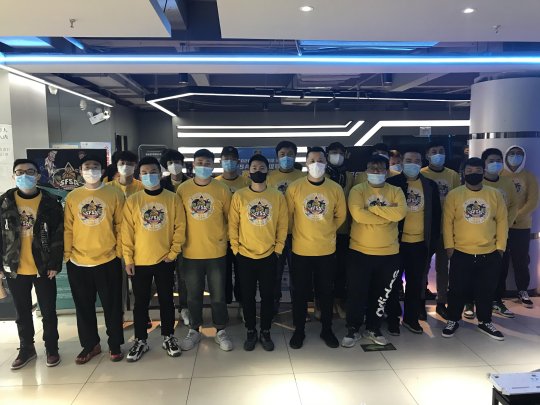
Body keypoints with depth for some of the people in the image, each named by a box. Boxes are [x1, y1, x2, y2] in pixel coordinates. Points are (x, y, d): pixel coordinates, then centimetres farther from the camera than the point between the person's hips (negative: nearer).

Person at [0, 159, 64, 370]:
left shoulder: (50, 202, -5)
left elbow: (58, 235, -5)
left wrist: (55, 264, -9)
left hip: (43, 268, -2)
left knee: (48, 311, 8)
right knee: (22, 312, 16)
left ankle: (51, 349, 26)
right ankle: (27, 349, 33)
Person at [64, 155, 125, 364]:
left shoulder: (115, 194, -1)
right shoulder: (72, 197, 5)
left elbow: (120, 225, -1)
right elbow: (68, 228, 5)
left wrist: (119, 251, -4)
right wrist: (67, 254, 0)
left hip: (108, 261, -2)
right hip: (78, 262, 2)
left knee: (112, 306, 9)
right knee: (84, 307, 14)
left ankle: (115, 344, 25)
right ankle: (90, 345, 31)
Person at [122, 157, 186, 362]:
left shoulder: (172, 198, -2)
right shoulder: (132, 201, -1)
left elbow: (180, 227, -2)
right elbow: (127, 231, -1)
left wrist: (173, 253, -7)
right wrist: (128, 259, -4)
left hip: (164, 261, 0)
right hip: (139, 262, 1)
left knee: (166, 300, 12)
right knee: (141, 303, 11)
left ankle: (168, 337, 28)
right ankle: (140, 341, 26)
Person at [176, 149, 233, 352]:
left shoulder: (222, 189, -4)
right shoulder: (183, 189, -1)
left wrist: (223, 236, -1)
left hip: (216, 251, -1)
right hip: (191, 252, 1)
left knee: (218, 295, 9)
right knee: (194, 295, 14)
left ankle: (221, 332, 25)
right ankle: (194, 331, 31)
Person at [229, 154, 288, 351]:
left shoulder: (278, 196, -1)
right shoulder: (239, 196, -3)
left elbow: (282, 225, 2)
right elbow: (233, 224, 0)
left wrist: (278, 249, -1)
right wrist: (235, 248, -3)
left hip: (269, 256, 1)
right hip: (245, 256, 0)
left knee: (267, 296, 10)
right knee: (248, 297, 10)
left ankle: (265, 333, 27)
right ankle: (251, 332, 27)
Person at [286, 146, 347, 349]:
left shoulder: (335, 188, -3)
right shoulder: (294, 187, -8)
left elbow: (340, 215, 9)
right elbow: (288, 216, 1)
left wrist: (326, 232, 8)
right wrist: (299, 233, 8)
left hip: (327, 250, 2)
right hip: (301, 250, -1)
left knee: (326, 292, 14)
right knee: (300, 293, 11)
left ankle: (327, 330, 32)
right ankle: (299, 331, 28)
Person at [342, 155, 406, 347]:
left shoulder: (396, 191, 3)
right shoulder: (358, 190, -5)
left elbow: (400, 213, -16)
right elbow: (358, 214, -22)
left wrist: (373, 208, -16)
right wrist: (388, 214, -15)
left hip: (389, 253, 3)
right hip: (360, 251, -3)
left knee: (381, 294, 15)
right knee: (357, 293, 6)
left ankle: (373, 328, 33)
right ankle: (353, 329, 24)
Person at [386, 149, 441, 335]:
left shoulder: (430, 186, 6)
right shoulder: (392, 183, -5)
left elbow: (436, 215, 8)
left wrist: (433, 240, 4)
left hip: (420, 243, 3)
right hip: (397, 241, -3)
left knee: (416, 283, 13)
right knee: (394, 283, 6)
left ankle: (411, 317, 28)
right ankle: (393, 319, 19)